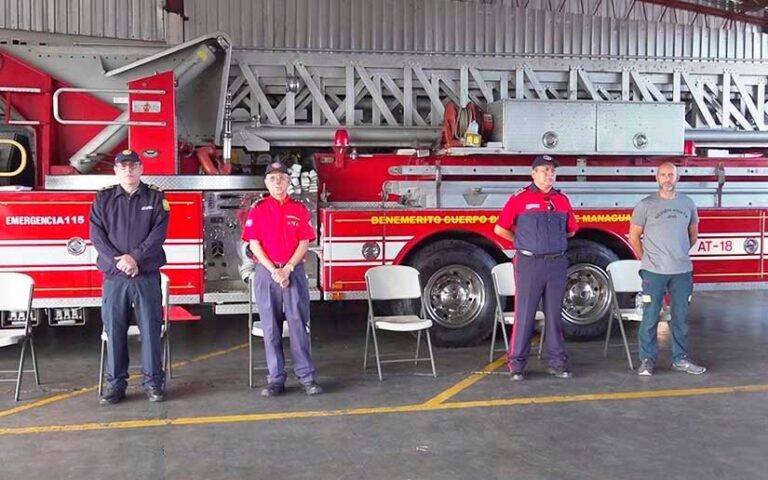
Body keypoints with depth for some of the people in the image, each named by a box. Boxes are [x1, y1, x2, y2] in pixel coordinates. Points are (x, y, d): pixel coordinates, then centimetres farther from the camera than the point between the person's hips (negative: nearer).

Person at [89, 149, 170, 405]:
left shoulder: (155, 197, 5)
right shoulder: (103, 198, 8)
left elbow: (158, 233, -5)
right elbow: (97, 235, 0)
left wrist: (134, 257, -15)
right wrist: (119, 260, -13)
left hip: (147, 276, -1)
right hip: (114, 276, 1)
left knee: (150, 328, 0)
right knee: (114, 330, 4)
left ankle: (153, 381, 10)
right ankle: (115, 384, 13)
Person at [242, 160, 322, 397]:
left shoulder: (299, 210, 6)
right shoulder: (257, 210, 5)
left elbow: (304, 243, 1)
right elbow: (254, 244, 0)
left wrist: (288, 269, -11)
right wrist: (273, 271, -10)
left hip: (294, 271, 0)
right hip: (266, 272, 0)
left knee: (299, 324, -1)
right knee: (271, 327, 3)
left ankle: (307, 377, 4)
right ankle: (276, 379, 10)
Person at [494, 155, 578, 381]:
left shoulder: (562, 200, 9)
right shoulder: (520, 198, -4)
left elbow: (571, 230, 21)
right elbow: (500, 229, -1)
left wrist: (551, 240, 14)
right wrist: (523, 242, 6)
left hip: (557, 264, 4)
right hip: (529, 263, -4)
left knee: (554, 314, 10)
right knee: (524, 314, 0)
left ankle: (557, 362, 17)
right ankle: (517, 364, 6)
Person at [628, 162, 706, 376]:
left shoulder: (688, 204, 9)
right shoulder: (646, 205, -2)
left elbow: (693, 234, 21)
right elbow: (634, 236, 3)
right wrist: (647, 259, 4)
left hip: (682, 271, 4)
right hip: (654, 271, -3)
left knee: (681, 317, 11)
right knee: (650, 316, 0)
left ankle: (680, 359, 23)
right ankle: (647, 360, 10)